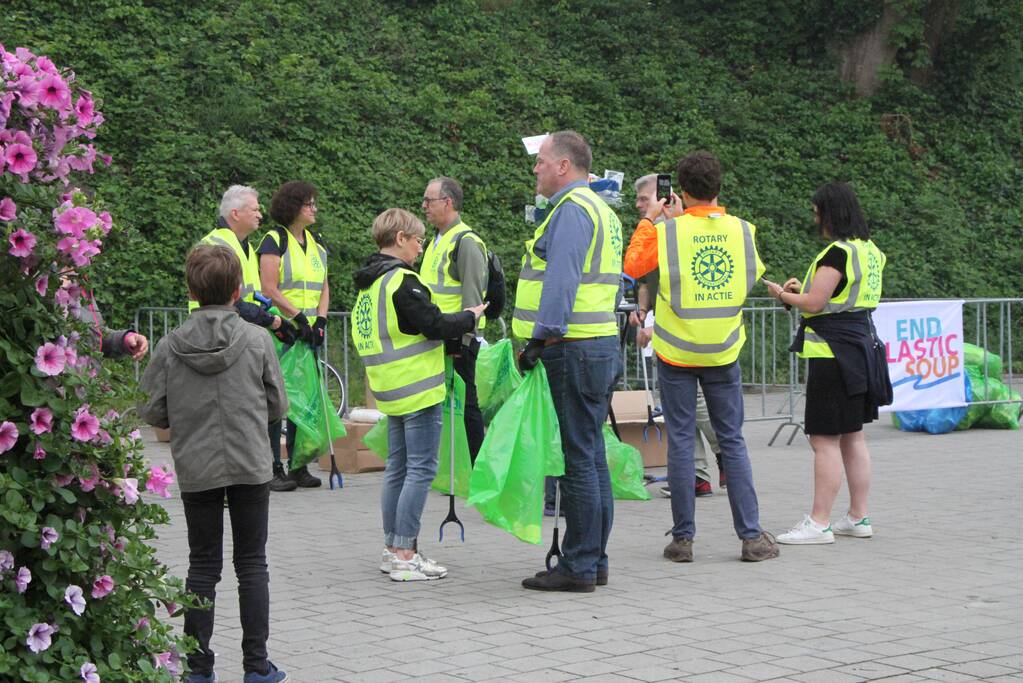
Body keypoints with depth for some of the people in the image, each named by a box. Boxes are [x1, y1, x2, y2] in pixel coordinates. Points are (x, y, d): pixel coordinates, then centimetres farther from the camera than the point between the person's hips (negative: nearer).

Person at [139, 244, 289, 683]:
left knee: (203, 565, 11)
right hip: (250, 466, -1)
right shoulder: (257, 341, -7)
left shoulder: (170, 346, -6)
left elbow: (152, 412, -3)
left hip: (195, 470, 1)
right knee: (251, 564, 8)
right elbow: (278, 405, 0)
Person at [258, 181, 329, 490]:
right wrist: (299, 317, -17)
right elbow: (269, 289, -12)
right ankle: (273, 468, 0)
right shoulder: (274, 241, -6)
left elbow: (323, 288, 14)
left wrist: (320, 321, -2)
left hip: (308, 334, 7)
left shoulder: (317, 244, 15)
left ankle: (299, 466, 15)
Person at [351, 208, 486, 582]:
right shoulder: (402, 282, -16)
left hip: (392, 391, 9)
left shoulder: (369, 284, 13)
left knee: (398, 468, 15)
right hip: (419, 389, -9)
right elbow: (435, 325, -19)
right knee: (420, 470, -6)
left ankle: (393, 549, 19)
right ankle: (404, 556, -7)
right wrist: (469, 317, -2)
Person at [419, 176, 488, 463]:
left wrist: (463, 340, -21)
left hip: (457, 341, -10)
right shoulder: (437, 241, 18)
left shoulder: (466, 242, -13)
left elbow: (473, 297, -18)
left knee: (465, 403, -5)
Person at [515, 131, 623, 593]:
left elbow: (561, 281, -21)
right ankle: (594, 561, 18)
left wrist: (539, 339, -21)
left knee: (578, 458, -7)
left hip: (573, 349, -10)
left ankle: (578, 566, -3)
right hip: (601, 346, 10)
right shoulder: (600, 209, 20)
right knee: (591, 455, 13)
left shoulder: (571, 209, -12)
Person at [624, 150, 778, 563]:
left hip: (676, 353, -2)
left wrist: (649, 221, 13)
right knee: (732, 441, 7)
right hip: (723, 352, 2)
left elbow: (632, 266, 3)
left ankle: (683, 538, 4)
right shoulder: (742, 230, -3)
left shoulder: (667, 231, -10)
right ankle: (751, 536, 5)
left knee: (681, 441, 3)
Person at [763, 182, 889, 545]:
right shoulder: (867, 250, 12)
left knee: (824, 439, -7)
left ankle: (819, 523, -5)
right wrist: (802, 288, 18)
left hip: (833, 352, -10)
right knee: (852, 437, 14)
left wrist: (782, 294, 0)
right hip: (861, 347, 10)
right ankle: (858, 518, 19)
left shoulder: (836, 253, -17)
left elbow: (814, 304, -17)